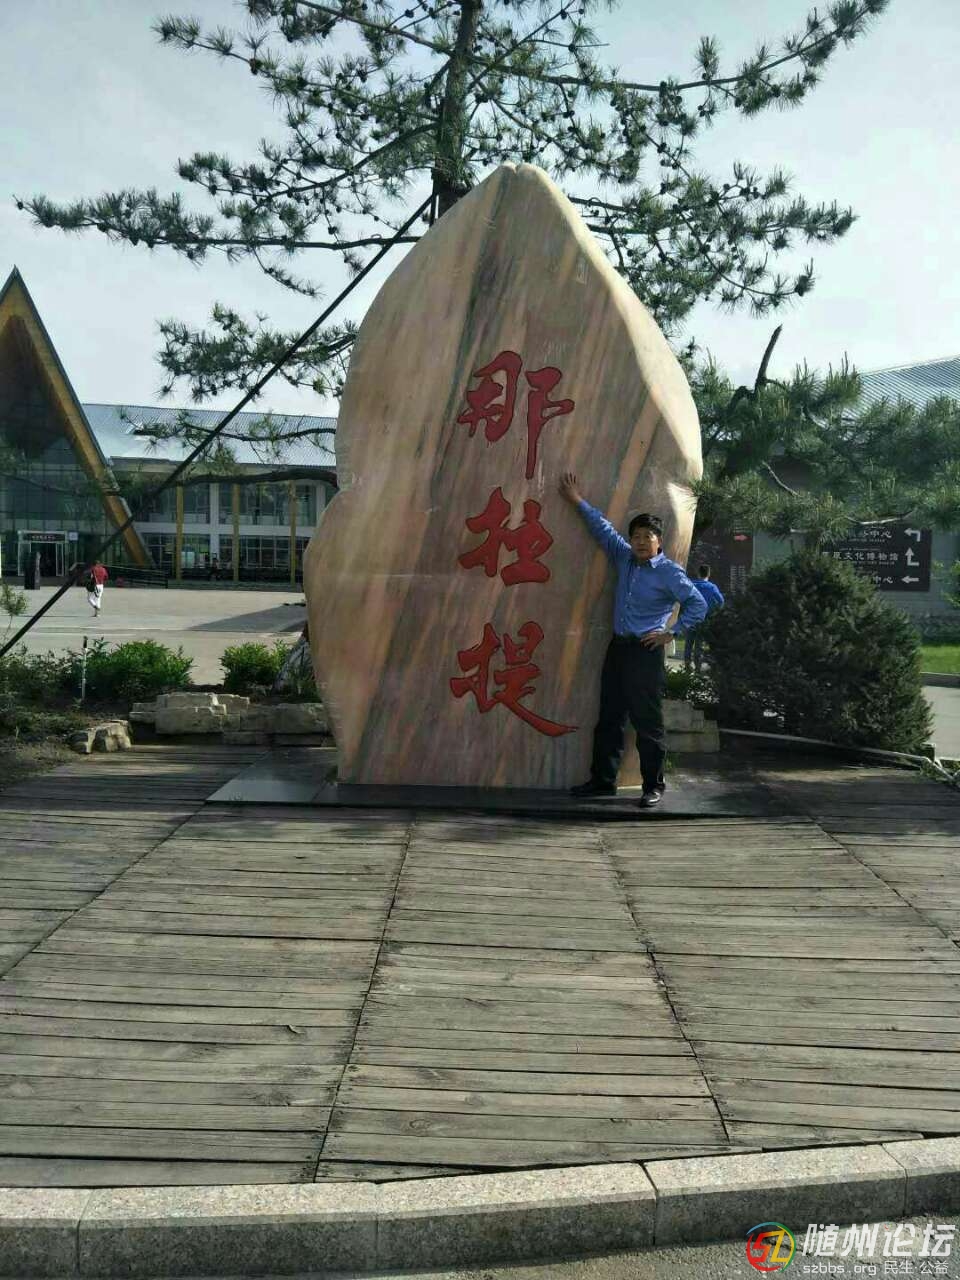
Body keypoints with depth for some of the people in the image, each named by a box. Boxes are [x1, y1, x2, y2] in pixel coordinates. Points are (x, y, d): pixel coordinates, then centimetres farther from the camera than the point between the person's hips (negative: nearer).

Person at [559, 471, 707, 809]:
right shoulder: (624, 559, 10)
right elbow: (603, 528, 20)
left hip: (645, 652, -7)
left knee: (647, 723, -3)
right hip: (618, 647, 7)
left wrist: (672, 633, -10)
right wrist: (578, 502, 24)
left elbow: (698, 604, -9)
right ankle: (603, 779, 19)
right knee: (609, 717, 11)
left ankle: (653, 786, 6)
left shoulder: (669, 572, -7)